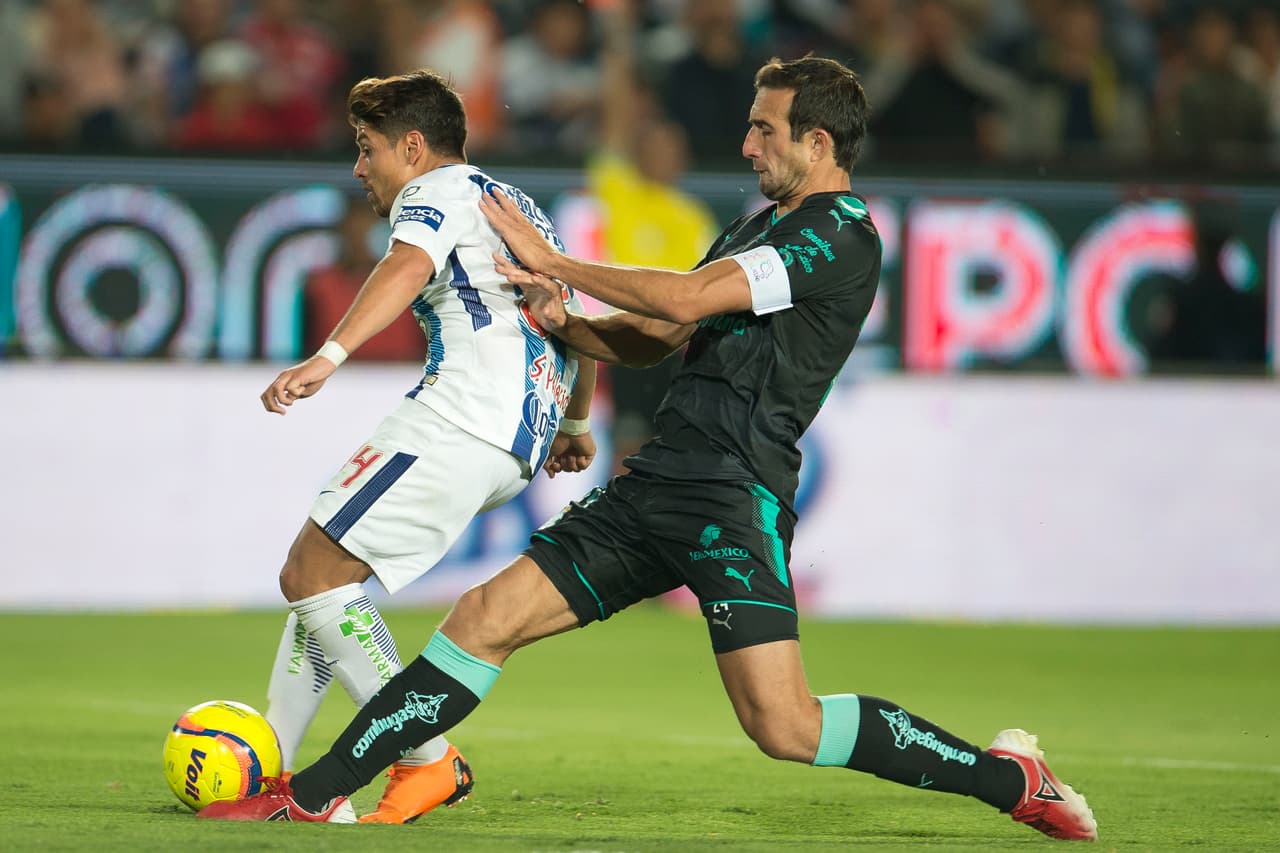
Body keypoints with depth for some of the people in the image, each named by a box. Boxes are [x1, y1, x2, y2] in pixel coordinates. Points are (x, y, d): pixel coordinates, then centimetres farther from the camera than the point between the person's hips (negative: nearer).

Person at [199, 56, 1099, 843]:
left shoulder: (842, 235, -9)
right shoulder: (756, 226, 21)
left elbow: (685, 299, -17)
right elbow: (651, 340, 26)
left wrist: (553, 261, -5)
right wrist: (562, 318, 6)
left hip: (736, 500, -9)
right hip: (658, 486, 9)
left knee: (784, 725, -18)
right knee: (483, 620, 4)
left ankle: (1007, 776, -3)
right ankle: (314, 795, 10)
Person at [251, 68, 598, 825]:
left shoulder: (439, 190, 1)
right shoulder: (513, 206, 30)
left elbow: (408, 266, -22)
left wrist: (329, 356, -36)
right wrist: (575, 425, 57)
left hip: (463, 419, -10)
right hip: (524, 436, 10)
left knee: (312, 576, -11)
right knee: (323, 569, 15)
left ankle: (430, 762, -10)